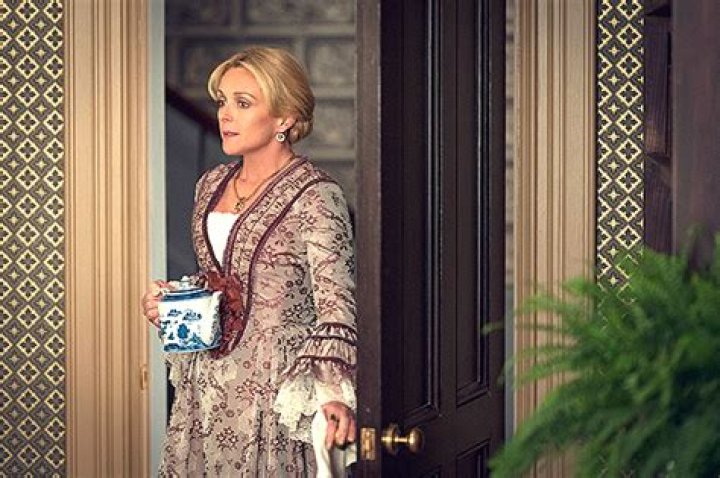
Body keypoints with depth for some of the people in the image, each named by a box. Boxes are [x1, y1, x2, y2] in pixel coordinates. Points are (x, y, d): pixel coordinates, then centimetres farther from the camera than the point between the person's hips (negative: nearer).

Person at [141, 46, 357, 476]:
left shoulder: (315, 195, -12)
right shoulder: (211, 186, 11)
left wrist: (336, 393, -32)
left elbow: (335, 303, -20)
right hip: (207, 388, 7)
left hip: (275, 392, -7)